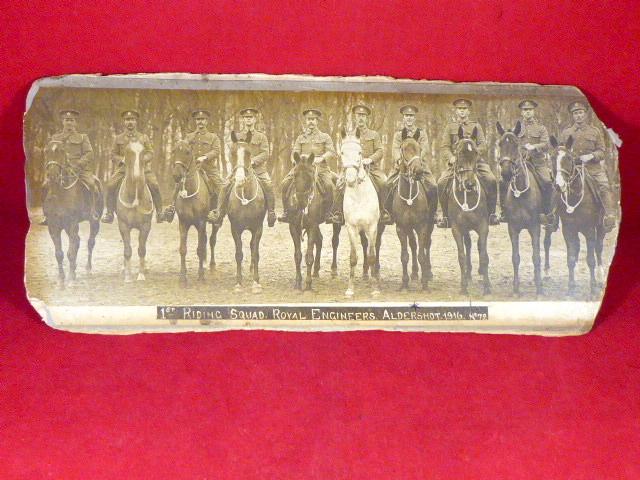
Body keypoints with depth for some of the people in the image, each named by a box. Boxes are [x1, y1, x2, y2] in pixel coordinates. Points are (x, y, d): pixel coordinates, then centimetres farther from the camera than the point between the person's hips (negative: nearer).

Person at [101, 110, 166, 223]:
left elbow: (150, 153, 10)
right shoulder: (118, 138, 11)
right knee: (111, 185, -20)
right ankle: (109, 212, -5)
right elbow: (113, 154, 11)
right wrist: (122, 159, -9)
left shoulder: (144, 137, 11)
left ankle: (160, 212, -11)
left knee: (154, 185, -23)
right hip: (123, 167, 1)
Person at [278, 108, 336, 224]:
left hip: (320, 167, -2)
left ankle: (328, 213, -18)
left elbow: (332, 152, 1)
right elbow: (294, 153, 13)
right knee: (285, 183, -18)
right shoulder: (301, 138, 19)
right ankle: (286, 212, -6)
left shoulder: (325, 137, 13)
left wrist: (321, 158, -18)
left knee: (328, 185, -31)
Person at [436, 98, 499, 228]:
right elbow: (444, 147, 6)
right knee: (442, 183, -23)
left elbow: (483, 145, 5)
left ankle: (491, 213, -10)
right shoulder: (450, 127, 15)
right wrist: (451, 157, -14)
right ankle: (445, 216, -10)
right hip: (455, 161, 0)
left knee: (491, 180, -23)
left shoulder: (476, 126, 15)